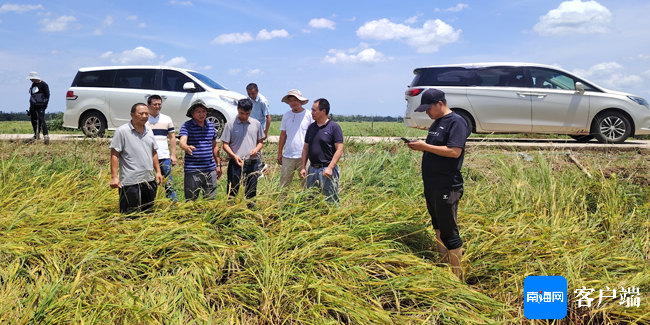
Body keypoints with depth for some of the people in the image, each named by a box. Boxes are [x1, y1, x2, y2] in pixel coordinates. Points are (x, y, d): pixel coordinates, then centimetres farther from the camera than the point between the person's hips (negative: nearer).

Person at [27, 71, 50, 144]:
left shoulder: (43, 85, -6)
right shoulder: (33, 84, 17)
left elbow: (47, 95, -7)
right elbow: (31, 95, 23)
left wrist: (45, 104, -13)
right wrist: (30, 107, 21)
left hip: (40, 106, -8)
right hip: (33, 106, 8)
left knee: (41, 120, -17)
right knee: (33, 120, 10)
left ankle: (46, 136, -22)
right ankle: (36, 135, 23)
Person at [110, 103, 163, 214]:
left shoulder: (149, 131, 11)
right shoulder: (122, 131, -8)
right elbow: (114, 154, -10)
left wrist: (158, 171, 14)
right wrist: (114, 176, -16)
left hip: (149, 180, 6)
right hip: (130, 182, -6)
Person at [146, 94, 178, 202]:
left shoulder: (167, 119, 10)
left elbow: (172, 137, 13)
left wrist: (173, 155, 6)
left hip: (164, 157, 1)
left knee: (168, 181, 0)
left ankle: (174, 201, 4)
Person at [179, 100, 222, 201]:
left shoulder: (211, 125, 11)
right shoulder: (187, 126, -5)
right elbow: (182, 142, -21)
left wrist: (218, 164, 17)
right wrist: (187, 147, -44)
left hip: (210, 169, 5)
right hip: (193, 170, -5)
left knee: (211, 200, 12)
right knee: (191, 201, 1)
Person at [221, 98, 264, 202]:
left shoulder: (256, 124, 8)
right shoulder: (230, 124, -1)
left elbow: (260, 141, 16)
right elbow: (225, 144, -1)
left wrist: (256, 149, -6)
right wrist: (234, 156, -17)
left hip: (252, 163, 3)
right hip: (236, 163, -2)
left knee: (251, 190, 9)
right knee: (233, 190, -1)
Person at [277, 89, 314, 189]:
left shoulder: (309, 115, -1)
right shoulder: (286, 115, 9)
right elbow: (283, 135, 14)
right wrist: (279, 153, 12)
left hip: (304, 156, -3)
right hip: (288, 156, 3)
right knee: (284, 183, 4)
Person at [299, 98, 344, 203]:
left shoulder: (334, 127, -7)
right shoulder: (311, 127, 11)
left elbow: (339, 150, -11)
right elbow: (306, 148, 16)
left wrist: (330, 168, -18)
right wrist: (303, 167, 8)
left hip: (327, 169, -6)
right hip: (312, 169, 7)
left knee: (331, 200, -3)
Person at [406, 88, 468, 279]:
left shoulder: (456, 122, -11)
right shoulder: (436, 123, 16)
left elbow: (454, 152, -22)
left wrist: (425, 146, -19)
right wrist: (420, 147, 5)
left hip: (446, 188, -9)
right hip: (431, 185, 9)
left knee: (449, 233, -4)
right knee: (438, 229, 17)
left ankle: (456, 276, 6)